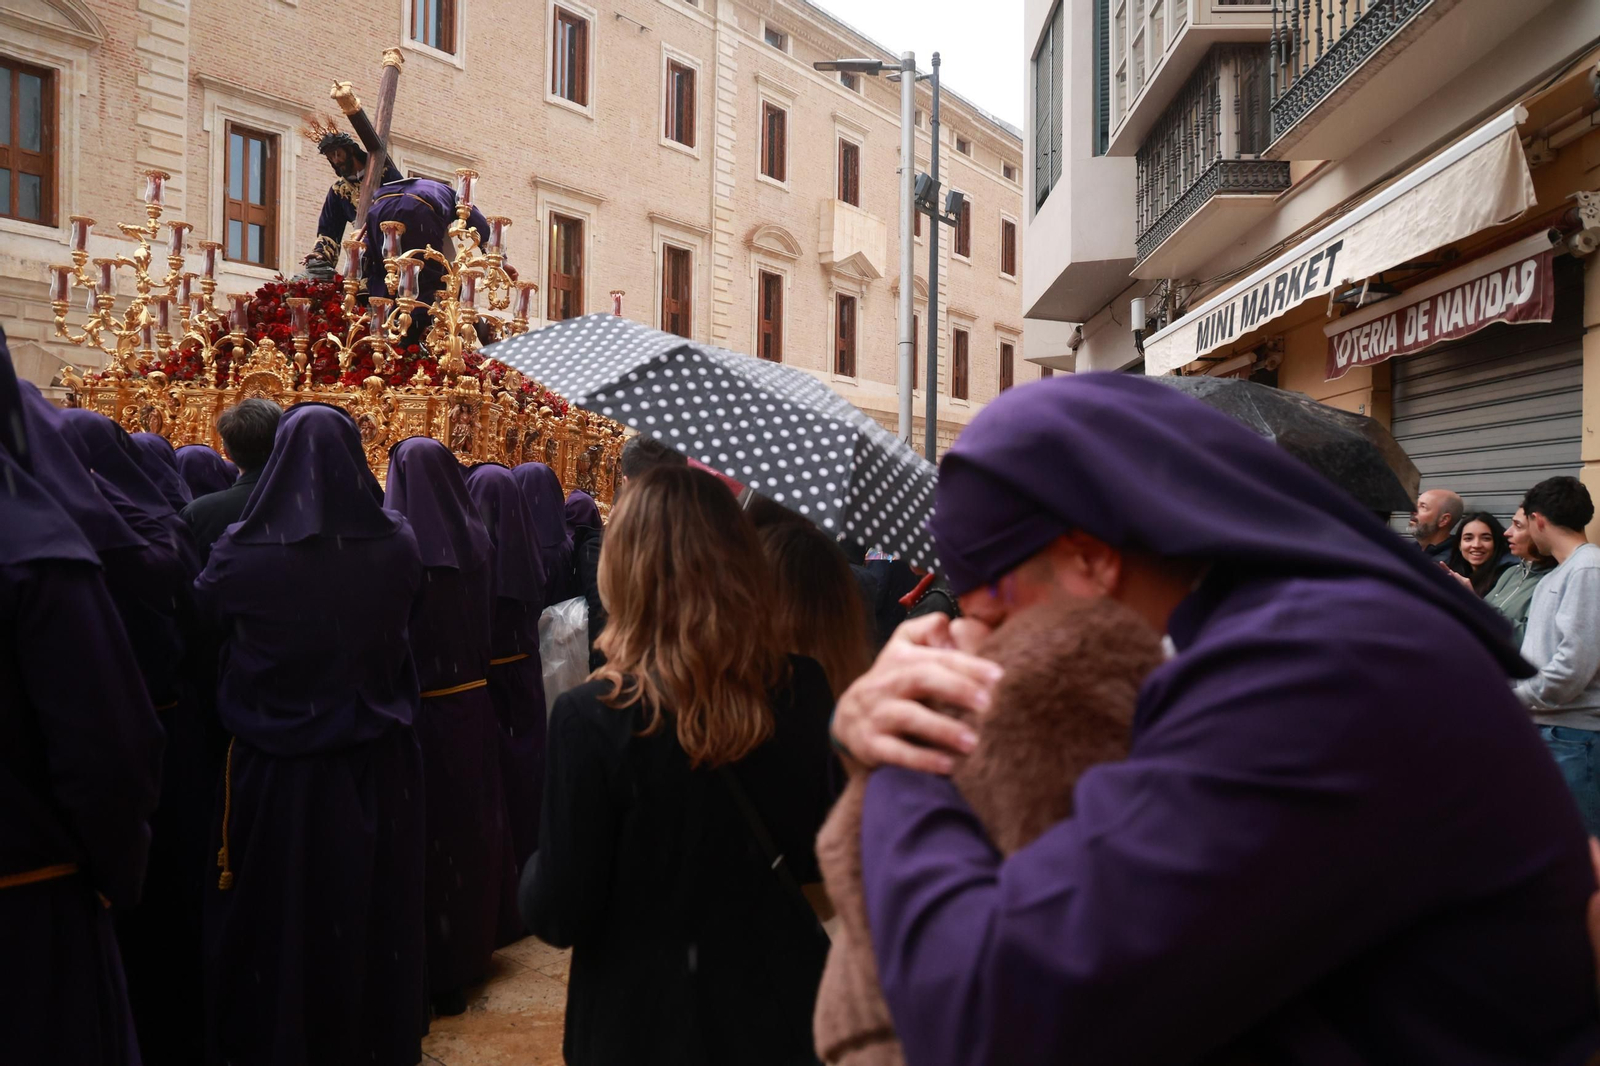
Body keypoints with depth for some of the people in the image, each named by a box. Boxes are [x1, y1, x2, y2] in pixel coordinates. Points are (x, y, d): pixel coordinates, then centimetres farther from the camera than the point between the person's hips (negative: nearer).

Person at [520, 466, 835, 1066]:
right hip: (778, 1010, 3)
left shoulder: (592, 719, -25)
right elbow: (826, 856, -1)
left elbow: (559, 916, -16)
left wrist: (537, 870, 4)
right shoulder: (805, 693, -14)